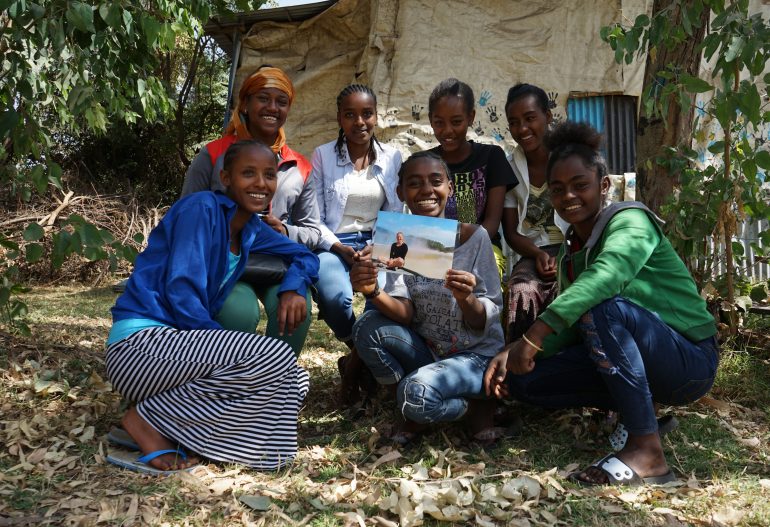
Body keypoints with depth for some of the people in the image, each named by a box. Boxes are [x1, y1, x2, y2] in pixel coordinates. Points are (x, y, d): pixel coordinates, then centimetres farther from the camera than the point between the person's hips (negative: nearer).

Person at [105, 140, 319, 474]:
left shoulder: (251, 229, 12)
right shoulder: (202, 208, -11)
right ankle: (147, 421, -10)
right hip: (140, 343, -8)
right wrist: (230, 350, -14)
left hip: (176, 343, 9)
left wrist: (292, 288, 1)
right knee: (273, 359, -23)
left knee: (294, 381, -1)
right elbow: (180, 292, -18)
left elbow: (304, 256, 24)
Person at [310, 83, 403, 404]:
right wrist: (342, 250, -15)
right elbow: (315, 219, -1)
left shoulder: (392, 157, 9)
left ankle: (357, 362, -5)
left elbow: (396, 215, 11)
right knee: (335, 298, -35)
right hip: (334, 245, -2)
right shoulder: (322, 156, 1)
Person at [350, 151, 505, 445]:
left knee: (416, 393, -31)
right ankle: (414, 414, -1)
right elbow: (404, 313, -13)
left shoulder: (473, 237, -12)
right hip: (425, 351, 4)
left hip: (477, 353, -4)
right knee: (368, 327, -21)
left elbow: (484, 323, -12)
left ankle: (477, 403, 2)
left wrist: (466, 299, -35)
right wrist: (373, 293, -34)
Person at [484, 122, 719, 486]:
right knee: (522, 380, -5)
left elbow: (606, 276, -37)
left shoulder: (630, 220, -15)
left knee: (602, 307, -35)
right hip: (632, 362, 8)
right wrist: (513, 352, -11)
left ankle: (646, 450, -26)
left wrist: (533, 336, -46)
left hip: (690, 360, -7)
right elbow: (569, 327, 6)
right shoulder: (570, 252, 8)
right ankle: (640, 411, 5)